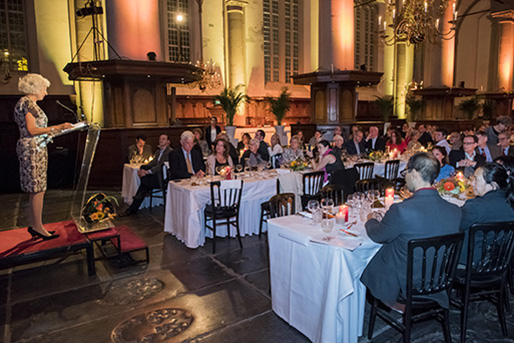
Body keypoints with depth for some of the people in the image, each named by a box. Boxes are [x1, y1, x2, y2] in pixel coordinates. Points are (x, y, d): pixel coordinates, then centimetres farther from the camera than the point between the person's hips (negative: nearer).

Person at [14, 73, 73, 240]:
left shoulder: (28, 103, 19)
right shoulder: (27, 102, -10)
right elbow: (32, 130, -18)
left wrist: (51, 130, 23)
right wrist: (56, 128, -19)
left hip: (36, 149, 10)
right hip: (32, 149, -10)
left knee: (36, 190, 12)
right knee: (38, 189, -7)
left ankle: (33, 225, 19)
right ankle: (38, 227, 0)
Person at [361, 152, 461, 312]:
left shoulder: (401, 210, -29)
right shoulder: (455, 210, -11)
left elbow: (377, 235, -10)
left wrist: (371, 220, 14)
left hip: (407, 284, -6)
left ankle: (395, 304, 32)